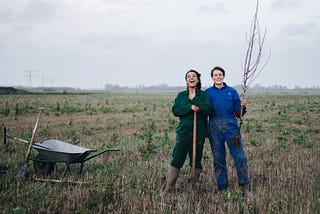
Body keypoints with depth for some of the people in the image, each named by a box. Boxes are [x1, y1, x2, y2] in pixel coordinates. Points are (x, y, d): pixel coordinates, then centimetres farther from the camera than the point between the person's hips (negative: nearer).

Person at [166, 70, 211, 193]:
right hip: (183, 131, 1)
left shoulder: (203, 95, 5)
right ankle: (169, 189, -2)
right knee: (177, 160, -4)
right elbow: (175, 111, -3)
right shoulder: (181, 95, 10)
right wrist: (190, 107, -15)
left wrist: (194, 99, -13)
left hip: (199, 132, 0)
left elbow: (207, 110, -11)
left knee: (196, 160, 7)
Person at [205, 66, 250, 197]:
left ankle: (245, 187, 1)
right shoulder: (207, 93, 9)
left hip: (231, 127, 0)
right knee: (218, 160, 5)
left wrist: (242, 106, -12)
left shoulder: (232, 91, 9)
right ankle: (222, 188, 14)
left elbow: (238, 114, 8)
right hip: (214, 129, 0)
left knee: (240, 157, -7)